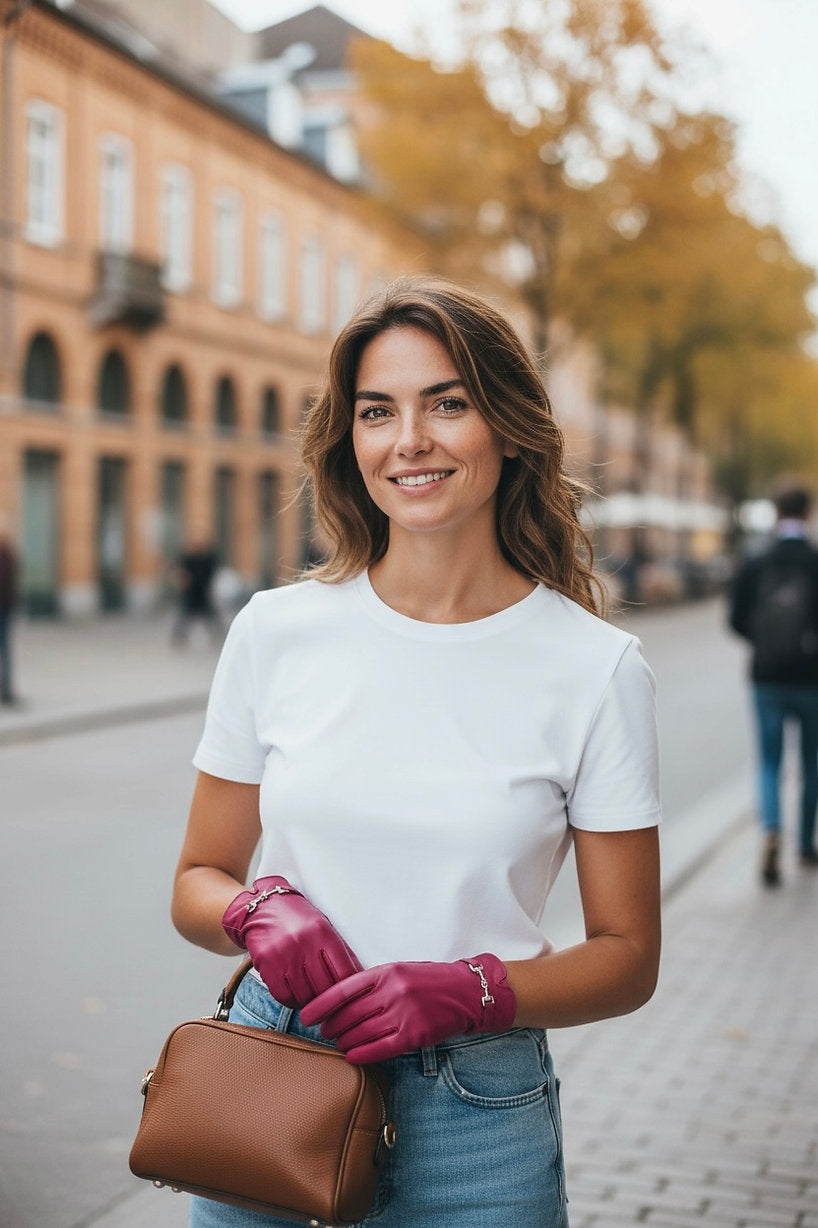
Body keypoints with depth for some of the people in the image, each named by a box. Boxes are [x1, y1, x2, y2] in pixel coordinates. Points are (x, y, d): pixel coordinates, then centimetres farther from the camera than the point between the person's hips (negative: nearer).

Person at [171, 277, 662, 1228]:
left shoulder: (596, 668, -8)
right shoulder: (276, 631, -3)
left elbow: (627, 955, -2)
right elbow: (197, 883, 6)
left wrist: (466, 991, -19)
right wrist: (258, 909, -15)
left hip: (476, 1121, -1)